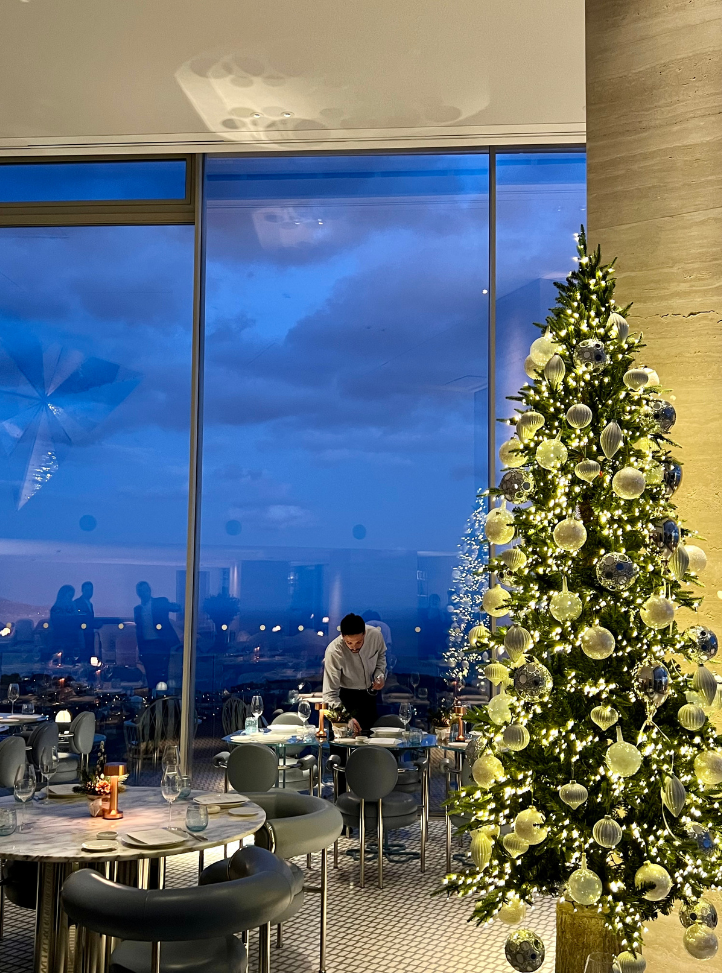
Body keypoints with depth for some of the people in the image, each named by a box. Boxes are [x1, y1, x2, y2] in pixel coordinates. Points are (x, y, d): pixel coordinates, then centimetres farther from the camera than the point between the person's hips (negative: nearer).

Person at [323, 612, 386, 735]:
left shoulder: (375, 635, -27)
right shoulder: (333, 652, -37)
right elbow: (330, 694, -35)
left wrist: (380, 674, -17)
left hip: (369, 692, 4)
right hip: (346, 696, -4)